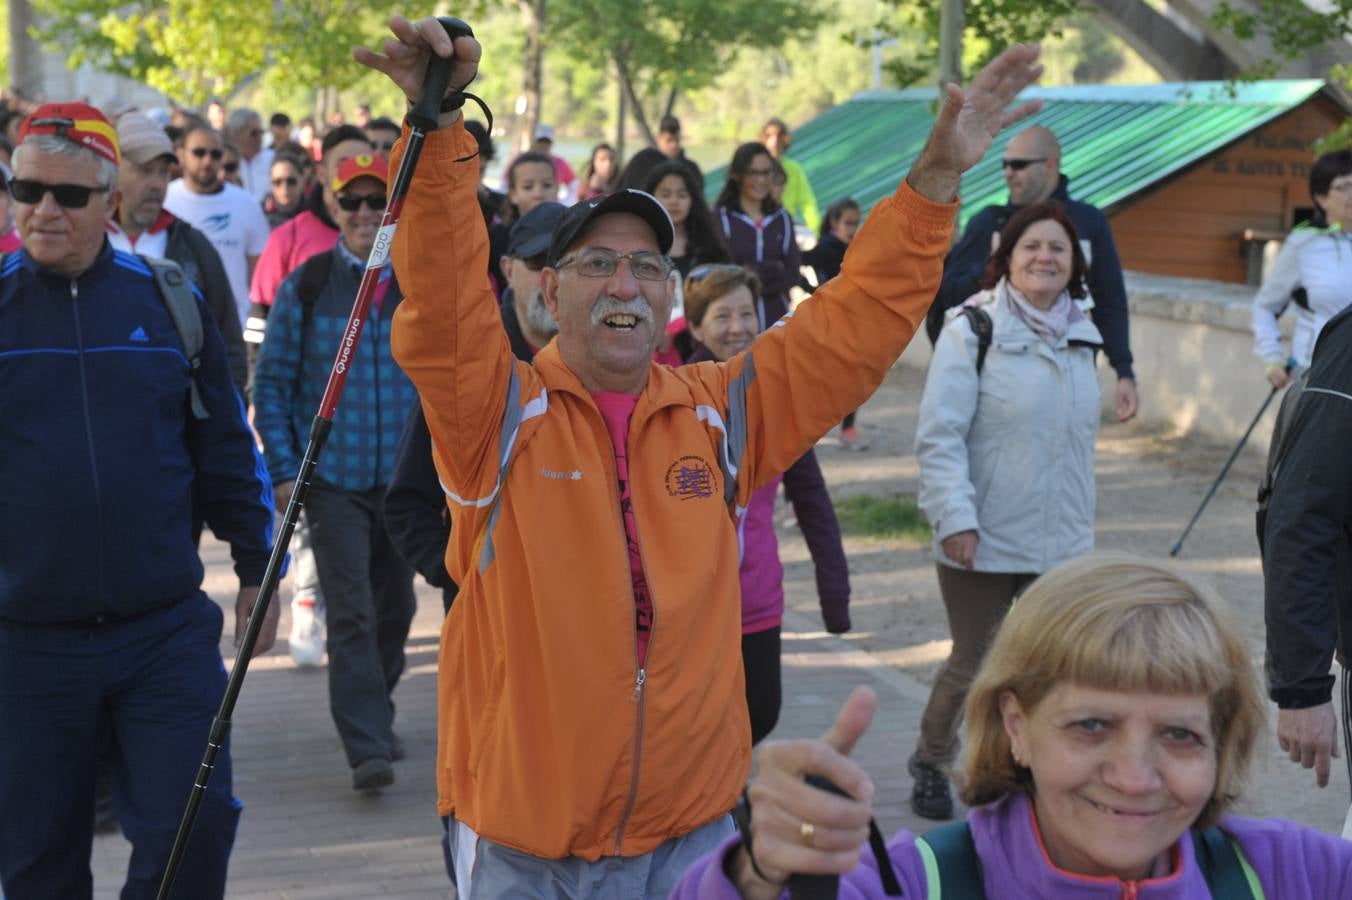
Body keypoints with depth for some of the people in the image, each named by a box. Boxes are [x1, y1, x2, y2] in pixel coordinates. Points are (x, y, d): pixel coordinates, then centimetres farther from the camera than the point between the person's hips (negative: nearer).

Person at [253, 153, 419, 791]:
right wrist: (283, 472, -7)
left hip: (407, 477, 3)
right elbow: (272, 382, -1)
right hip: (333, 479, -3)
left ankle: (375, 715, 36)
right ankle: (367, 749, -9)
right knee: (351, 613, -10)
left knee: (394, 607, 15)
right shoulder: (307, 285, -3)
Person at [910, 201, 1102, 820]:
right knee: (974, 664, 7)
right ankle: (931, 762, 32)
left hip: (1061, 543, 5)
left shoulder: (1081, 338, 9)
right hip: (983, 540, -5)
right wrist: (955, 518, -21)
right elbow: (938, 436, -14)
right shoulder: (973, 330, -10)